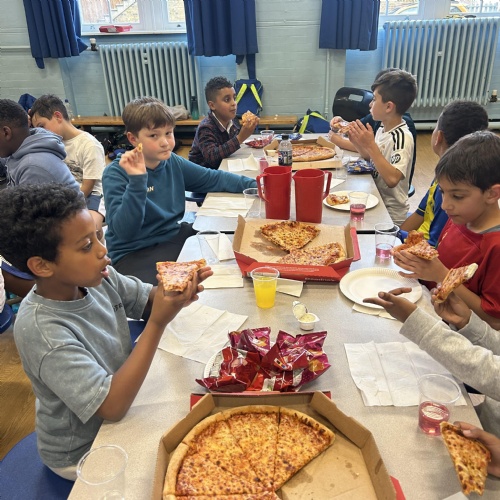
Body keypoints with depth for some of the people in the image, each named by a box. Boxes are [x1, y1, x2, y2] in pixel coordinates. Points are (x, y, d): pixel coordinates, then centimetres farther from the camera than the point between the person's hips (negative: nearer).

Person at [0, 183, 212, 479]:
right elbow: (113, 406, -34)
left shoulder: (97, 277, -15)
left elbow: (147, 299, 1)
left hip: (123, 402, 6)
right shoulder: (40, 330, -33)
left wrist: (175, 287, -23)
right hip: (84, 452, -6)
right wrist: (158, 324, -37)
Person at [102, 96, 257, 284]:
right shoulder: (116, 174, -16)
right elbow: (124, 232, -27)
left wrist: (253, 184, 0)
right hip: (134, 254, -6)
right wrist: (137, 180, -35)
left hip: (175, 236, 7)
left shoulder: (173, 163, 1)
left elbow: (214, 178, 12)